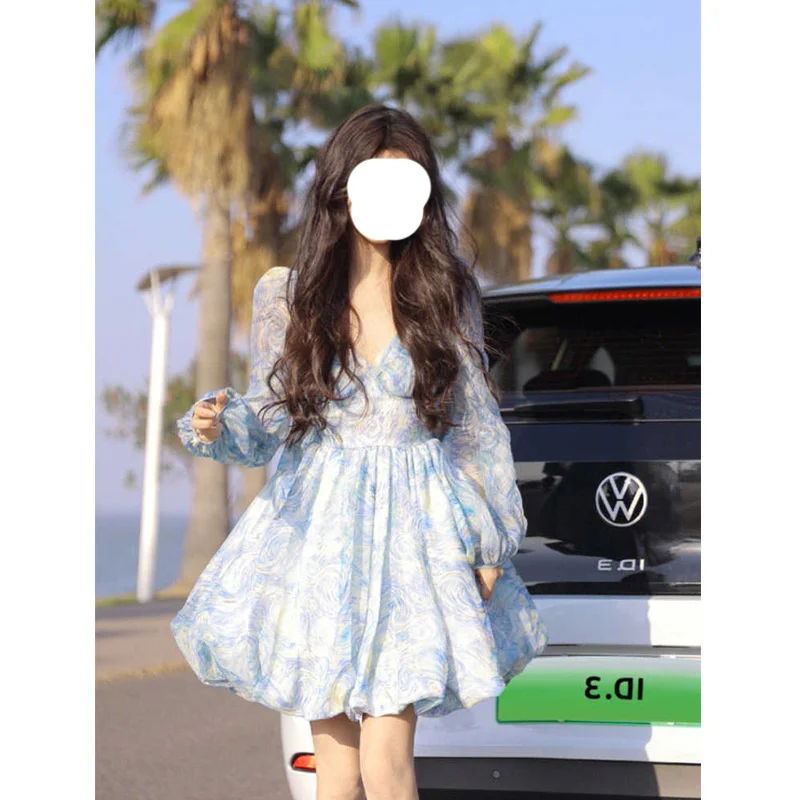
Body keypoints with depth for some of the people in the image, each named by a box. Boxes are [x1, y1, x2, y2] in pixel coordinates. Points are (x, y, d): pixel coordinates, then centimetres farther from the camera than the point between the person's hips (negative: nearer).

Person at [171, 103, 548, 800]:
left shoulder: (446, 293, 1)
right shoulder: (286, 296, 3)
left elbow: (477, 422, 6)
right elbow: (271, 417, 8)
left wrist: (489, 540, 4)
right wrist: (218, 425, -14)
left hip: (416, 531, -2)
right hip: (320, 527, 2)